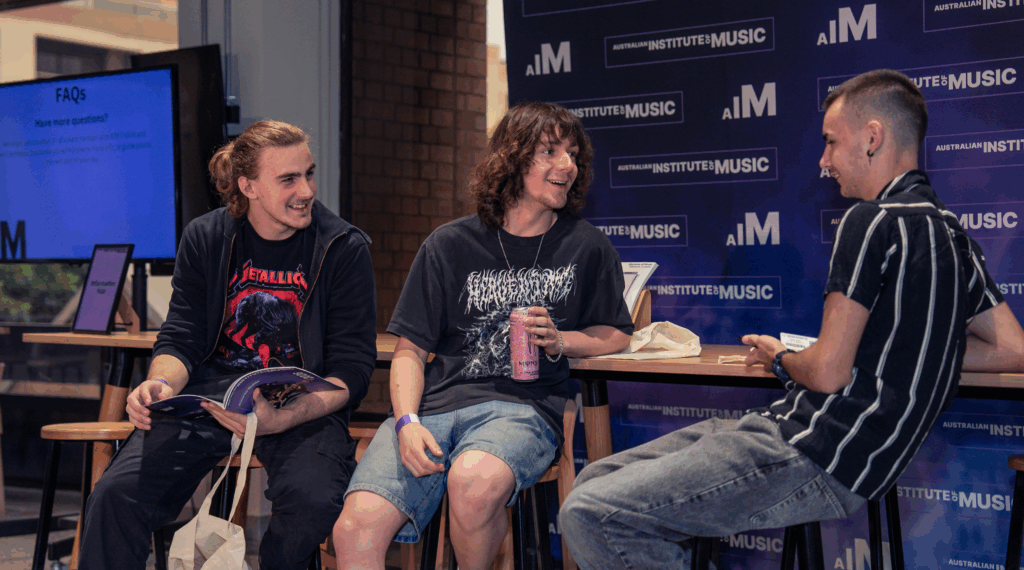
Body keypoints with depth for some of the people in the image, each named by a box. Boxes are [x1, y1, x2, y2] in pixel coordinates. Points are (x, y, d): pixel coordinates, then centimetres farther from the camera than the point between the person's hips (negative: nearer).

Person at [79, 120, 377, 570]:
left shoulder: (344, 248, -1)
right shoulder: (205, 239, 7)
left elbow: (352, 368, -5)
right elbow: (181, 338, 8)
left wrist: (283, 418, -24)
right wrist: (161, 384, -18)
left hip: (305, 404, -1)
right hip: (210, 392, 2)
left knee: (313, 502, -32)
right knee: (117, 494, -23)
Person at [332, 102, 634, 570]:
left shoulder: (586, 248, 12)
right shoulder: (450, 245, 10)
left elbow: (616, 334, 21)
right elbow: (411, 348, 10)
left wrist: (559, 342, 0)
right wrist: (408, 421, -8)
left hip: (524, 407, 0)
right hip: (436, 402, 1)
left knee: (473, 482, -37)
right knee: (355, 529, -26)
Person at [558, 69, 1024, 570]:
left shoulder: (874, 222, -12)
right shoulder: (948, 231, 16)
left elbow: (828, 373, -15)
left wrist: (780, 358, 7)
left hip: (814, 462, -10)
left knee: (587, 515, -19)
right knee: (596, 478, 9)